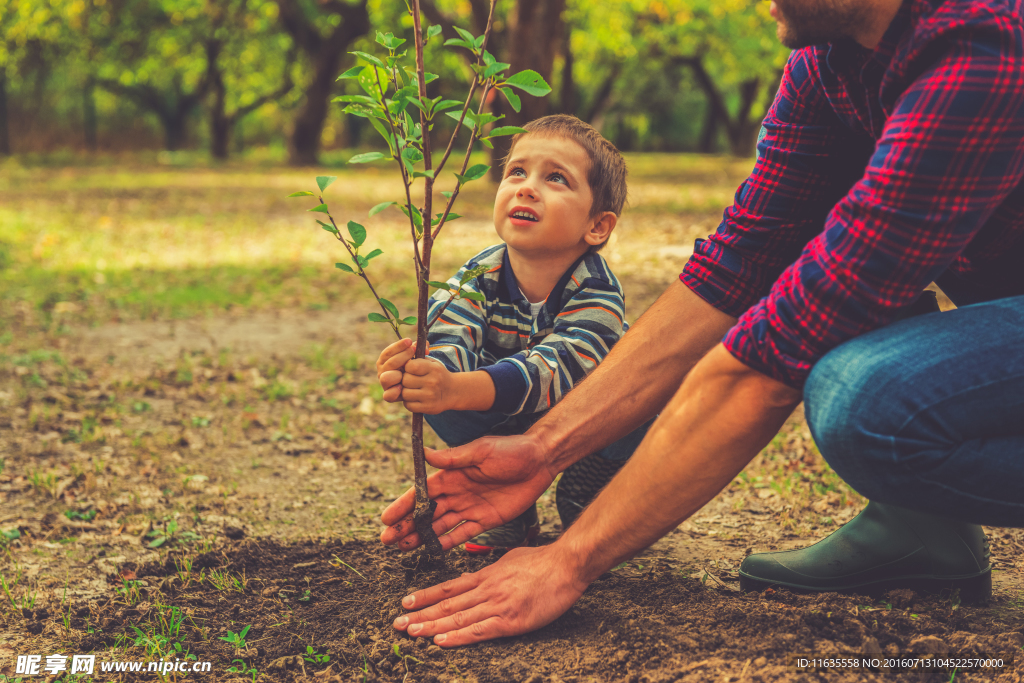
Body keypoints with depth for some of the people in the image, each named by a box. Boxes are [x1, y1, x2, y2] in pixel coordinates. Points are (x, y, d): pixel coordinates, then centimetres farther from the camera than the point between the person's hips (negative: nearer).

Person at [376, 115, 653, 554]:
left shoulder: (596, 290, -31)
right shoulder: (478, 278, -19)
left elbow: (554, 369, -46)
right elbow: (450, 341, -34)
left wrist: (457, 390, -64)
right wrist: (414, 372, -61)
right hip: (507, 427, 2)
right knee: (435, 400, -25)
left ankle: (584, 498, -3)